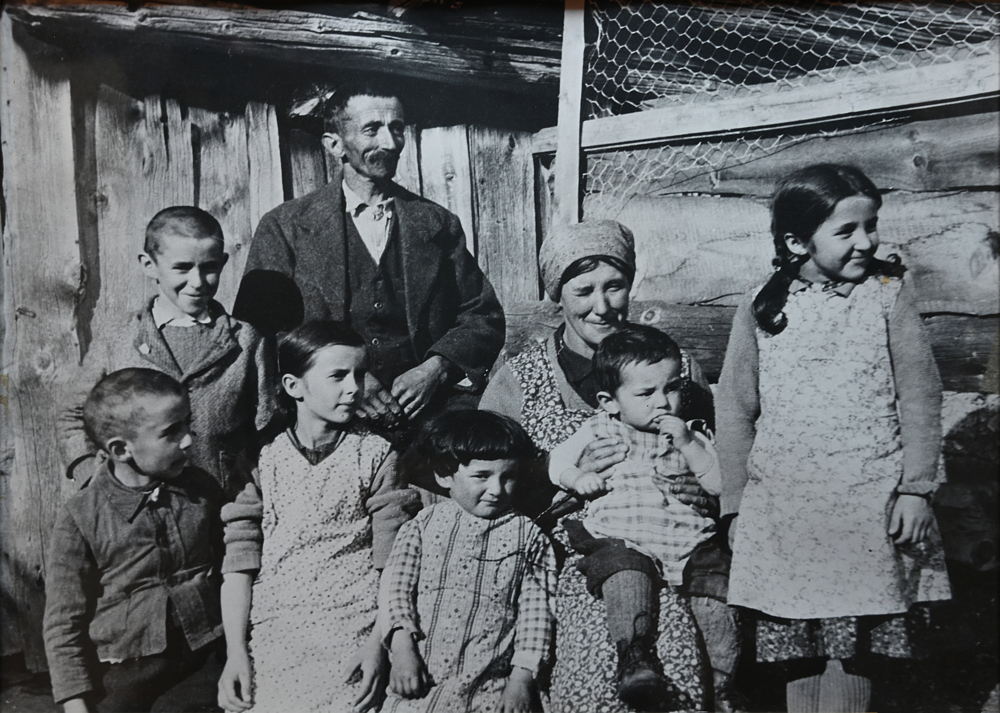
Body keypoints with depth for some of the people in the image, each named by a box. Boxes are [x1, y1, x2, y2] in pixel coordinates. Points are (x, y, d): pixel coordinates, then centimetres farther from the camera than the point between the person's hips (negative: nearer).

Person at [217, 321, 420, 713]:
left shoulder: (376, 456, 2)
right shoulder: (262, 460, 6)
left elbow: (393, 563, -1)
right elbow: (239, 560, 3)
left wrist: (379, 643, -9)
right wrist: (235, 651, -4)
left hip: (353, 634, -1)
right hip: (272, 635, 1)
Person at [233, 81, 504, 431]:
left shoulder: (438, 223, 12)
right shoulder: (285, 227, 6)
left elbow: (483, 318, 12)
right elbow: (257, 327, 0)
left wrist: (436, 369, -7)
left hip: (426, 407, 4)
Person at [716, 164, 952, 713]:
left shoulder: (887, 295, 0)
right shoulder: (759, 310, 1)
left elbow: (919, 396, 2)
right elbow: (736, 407, 5)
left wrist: (915, 487, -4)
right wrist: (737, 504, 5)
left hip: (869, 502, -1)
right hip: (784, 504, 1)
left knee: (851, 647, 4)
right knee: (795, 648, 9)